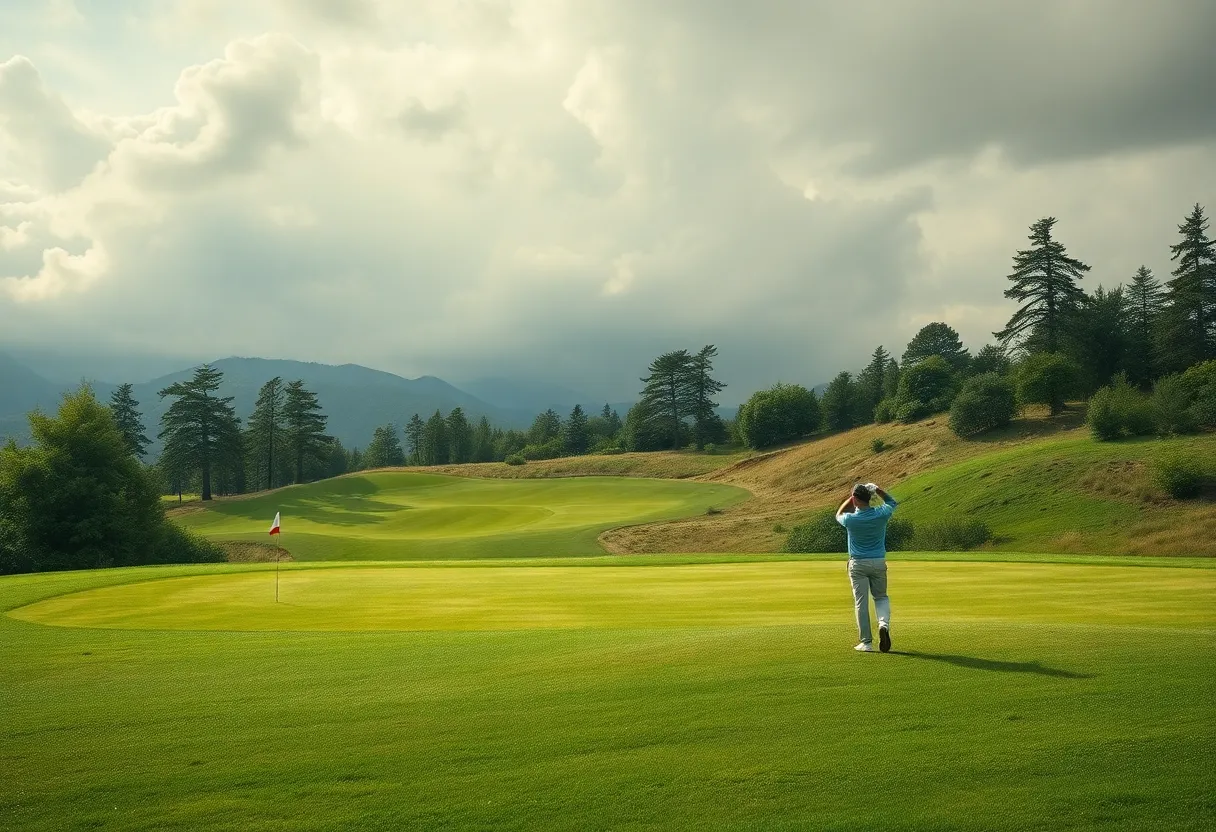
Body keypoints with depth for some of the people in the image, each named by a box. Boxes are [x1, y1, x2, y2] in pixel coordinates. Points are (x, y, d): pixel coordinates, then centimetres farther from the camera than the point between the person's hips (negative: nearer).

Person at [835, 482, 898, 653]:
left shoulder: (850, 519, -15)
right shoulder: (881, 514, -9)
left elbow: (839, 514, 12)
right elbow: (892, 502, 15)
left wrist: (852, 497, 10)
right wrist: (877, 490, 8)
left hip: (858, 564, -2)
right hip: (879, 562, 2)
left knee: (861, 602, 4)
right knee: (881, 596, 19)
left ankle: (866, 642, 3)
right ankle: (884, 624, -9)